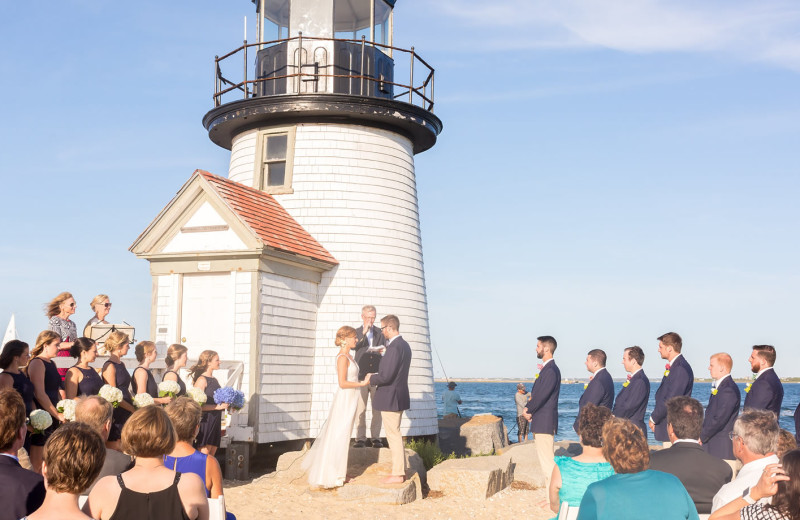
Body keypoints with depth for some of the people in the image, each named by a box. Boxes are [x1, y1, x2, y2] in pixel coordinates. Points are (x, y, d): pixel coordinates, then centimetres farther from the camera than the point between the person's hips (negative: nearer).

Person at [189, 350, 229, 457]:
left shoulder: (214, 380, 16)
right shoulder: (202, 380, -10)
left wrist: (225, 405, 10)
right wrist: (217, 407, -21)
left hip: (215, 422, 8)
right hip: (205, 421, -8)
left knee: (212, 455, 8)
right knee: (204, 454, -9)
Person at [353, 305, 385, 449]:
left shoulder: (380, 333, 11)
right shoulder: (356, 332, 6)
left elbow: (385, 351, 13)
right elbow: (354, 347, -11)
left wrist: (383, 351, -10)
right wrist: (364, 333, -20)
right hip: (361, 376, -2)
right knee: (360, 410, -2)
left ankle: (375, 438, 8)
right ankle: (361, 438, 4)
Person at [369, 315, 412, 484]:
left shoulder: (394, 347, -21)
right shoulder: (404, 345, 10)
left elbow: (386, 376, -24)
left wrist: (371, 379, -7)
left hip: (390, 398, -10)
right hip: (399, 396, 10)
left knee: (393, 436, -2)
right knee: (396, 435, 18)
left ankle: (397, 474, 4)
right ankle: (400, 469, 24)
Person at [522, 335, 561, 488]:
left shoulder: (551, 370, -17)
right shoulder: (547, 368, 16)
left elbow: (542, 395, -22)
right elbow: (537, 392, 18)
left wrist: (529, 410, -8)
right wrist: (528, 408, 3)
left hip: (545, 422, -10)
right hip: (541, 421, 10)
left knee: (547, 461, -8)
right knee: (545, 459, 14)